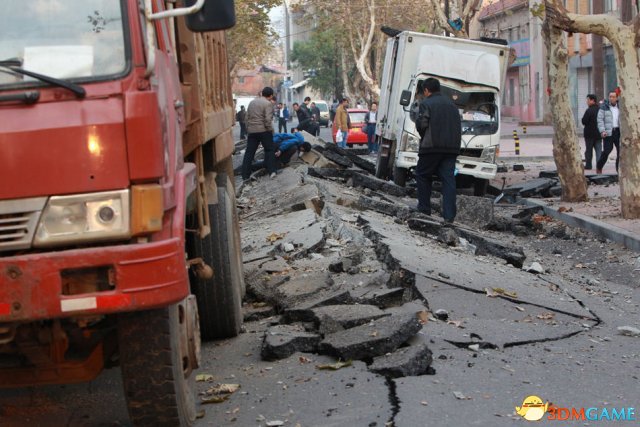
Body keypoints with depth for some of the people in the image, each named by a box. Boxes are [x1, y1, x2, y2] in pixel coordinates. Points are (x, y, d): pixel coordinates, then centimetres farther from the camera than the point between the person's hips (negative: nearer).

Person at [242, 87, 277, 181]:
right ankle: (272, 171, 3)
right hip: (264, 130, -5)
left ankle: (245, 175, 4)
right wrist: (270, 130, -5)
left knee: (249, 153, 5)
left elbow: (247, 117, 15)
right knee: (270, 150, 9)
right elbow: (267, 119, -16)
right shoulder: (268, 104, -8)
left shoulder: (252, 102, 14)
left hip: (251, 131, 5)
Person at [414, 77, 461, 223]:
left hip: (432, 146, -5)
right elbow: (459, 127, 17)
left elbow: (422, 124, -9)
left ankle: (424, 209, 10)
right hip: (452, 147, 5)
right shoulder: (451, 104, 20)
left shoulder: (426, 103, 0)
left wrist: (424, 138, 8)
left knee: (422, 175, 11)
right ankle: (449, 215, -7)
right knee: (449, 179, 0)